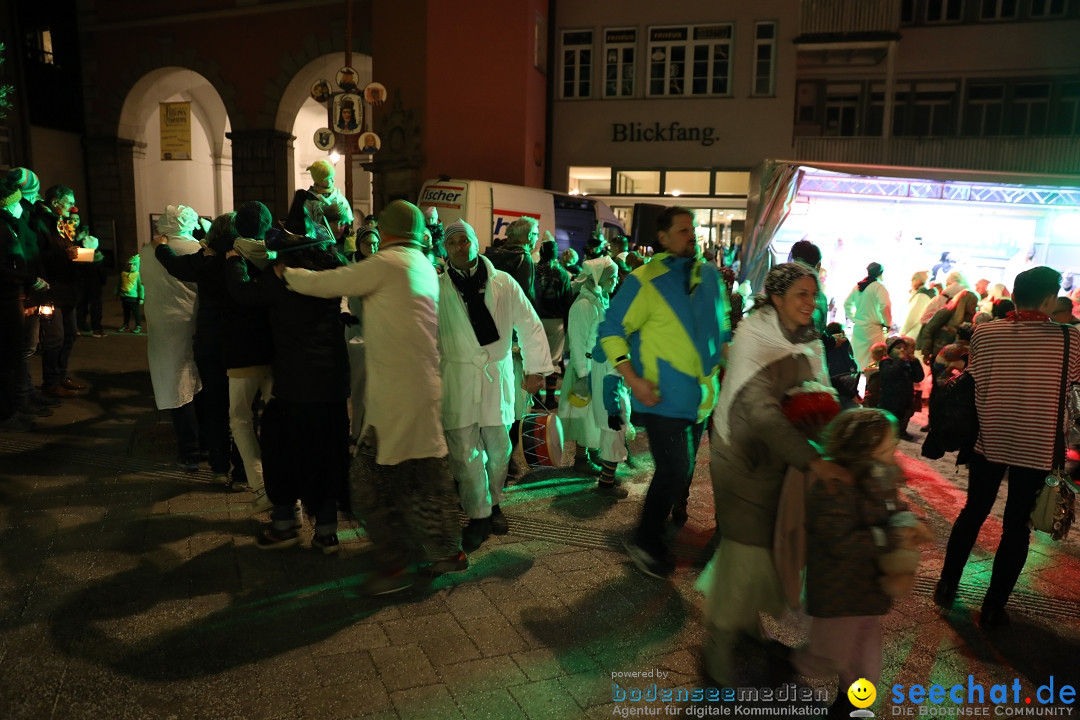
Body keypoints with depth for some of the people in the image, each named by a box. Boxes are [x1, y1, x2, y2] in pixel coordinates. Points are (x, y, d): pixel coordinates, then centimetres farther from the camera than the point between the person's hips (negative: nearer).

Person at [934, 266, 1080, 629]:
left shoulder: (984, 333, -7)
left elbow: (974, 383, -2)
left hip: (989, 441, 2)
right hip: (1036, 447, -2)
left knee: (973, 512, 18)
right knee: (1016, 526, 8)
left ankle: (947, 586, 26)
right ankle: (993, 609, 14)